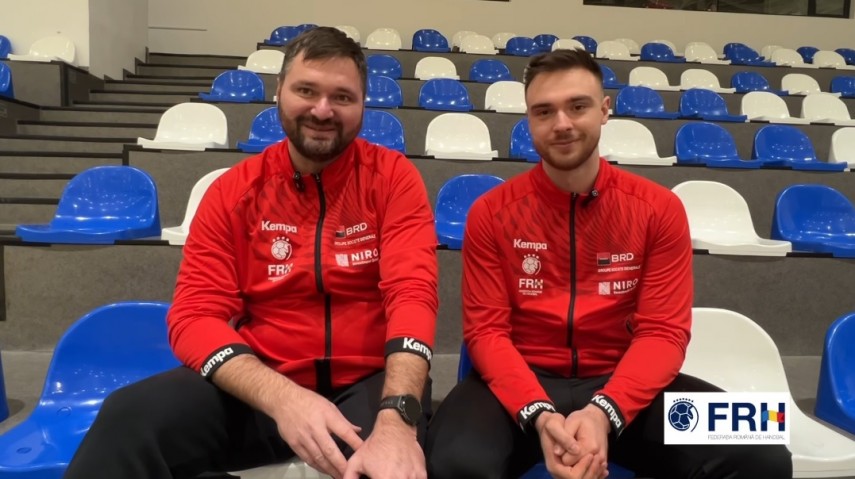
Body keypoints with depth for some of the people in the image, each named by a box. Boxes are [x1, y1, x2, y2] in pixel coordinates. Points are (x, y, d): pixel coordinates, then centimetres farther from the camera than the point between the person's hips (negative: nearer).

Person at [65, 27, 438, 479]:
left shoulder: (392, 177, -3)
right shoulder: (234, 190, 1)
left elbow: (412, 293, -16)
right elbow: (195, 315, -6)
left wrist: (396, 416, -34)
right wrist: (281, 397, -24)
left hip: (368, 383, -1)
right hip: (259, 386, 2)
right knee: (129, 417, -22)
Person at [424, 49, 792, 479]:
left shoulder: (659, 209, 0)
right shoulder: (490, 213, -3)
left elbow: (663, 331, -6)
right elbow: (486, 330, -6)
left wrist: (604, 412, -23)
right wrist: (538, 414, -24)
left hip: (624, 385, 2)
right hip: (523, 383, -2)